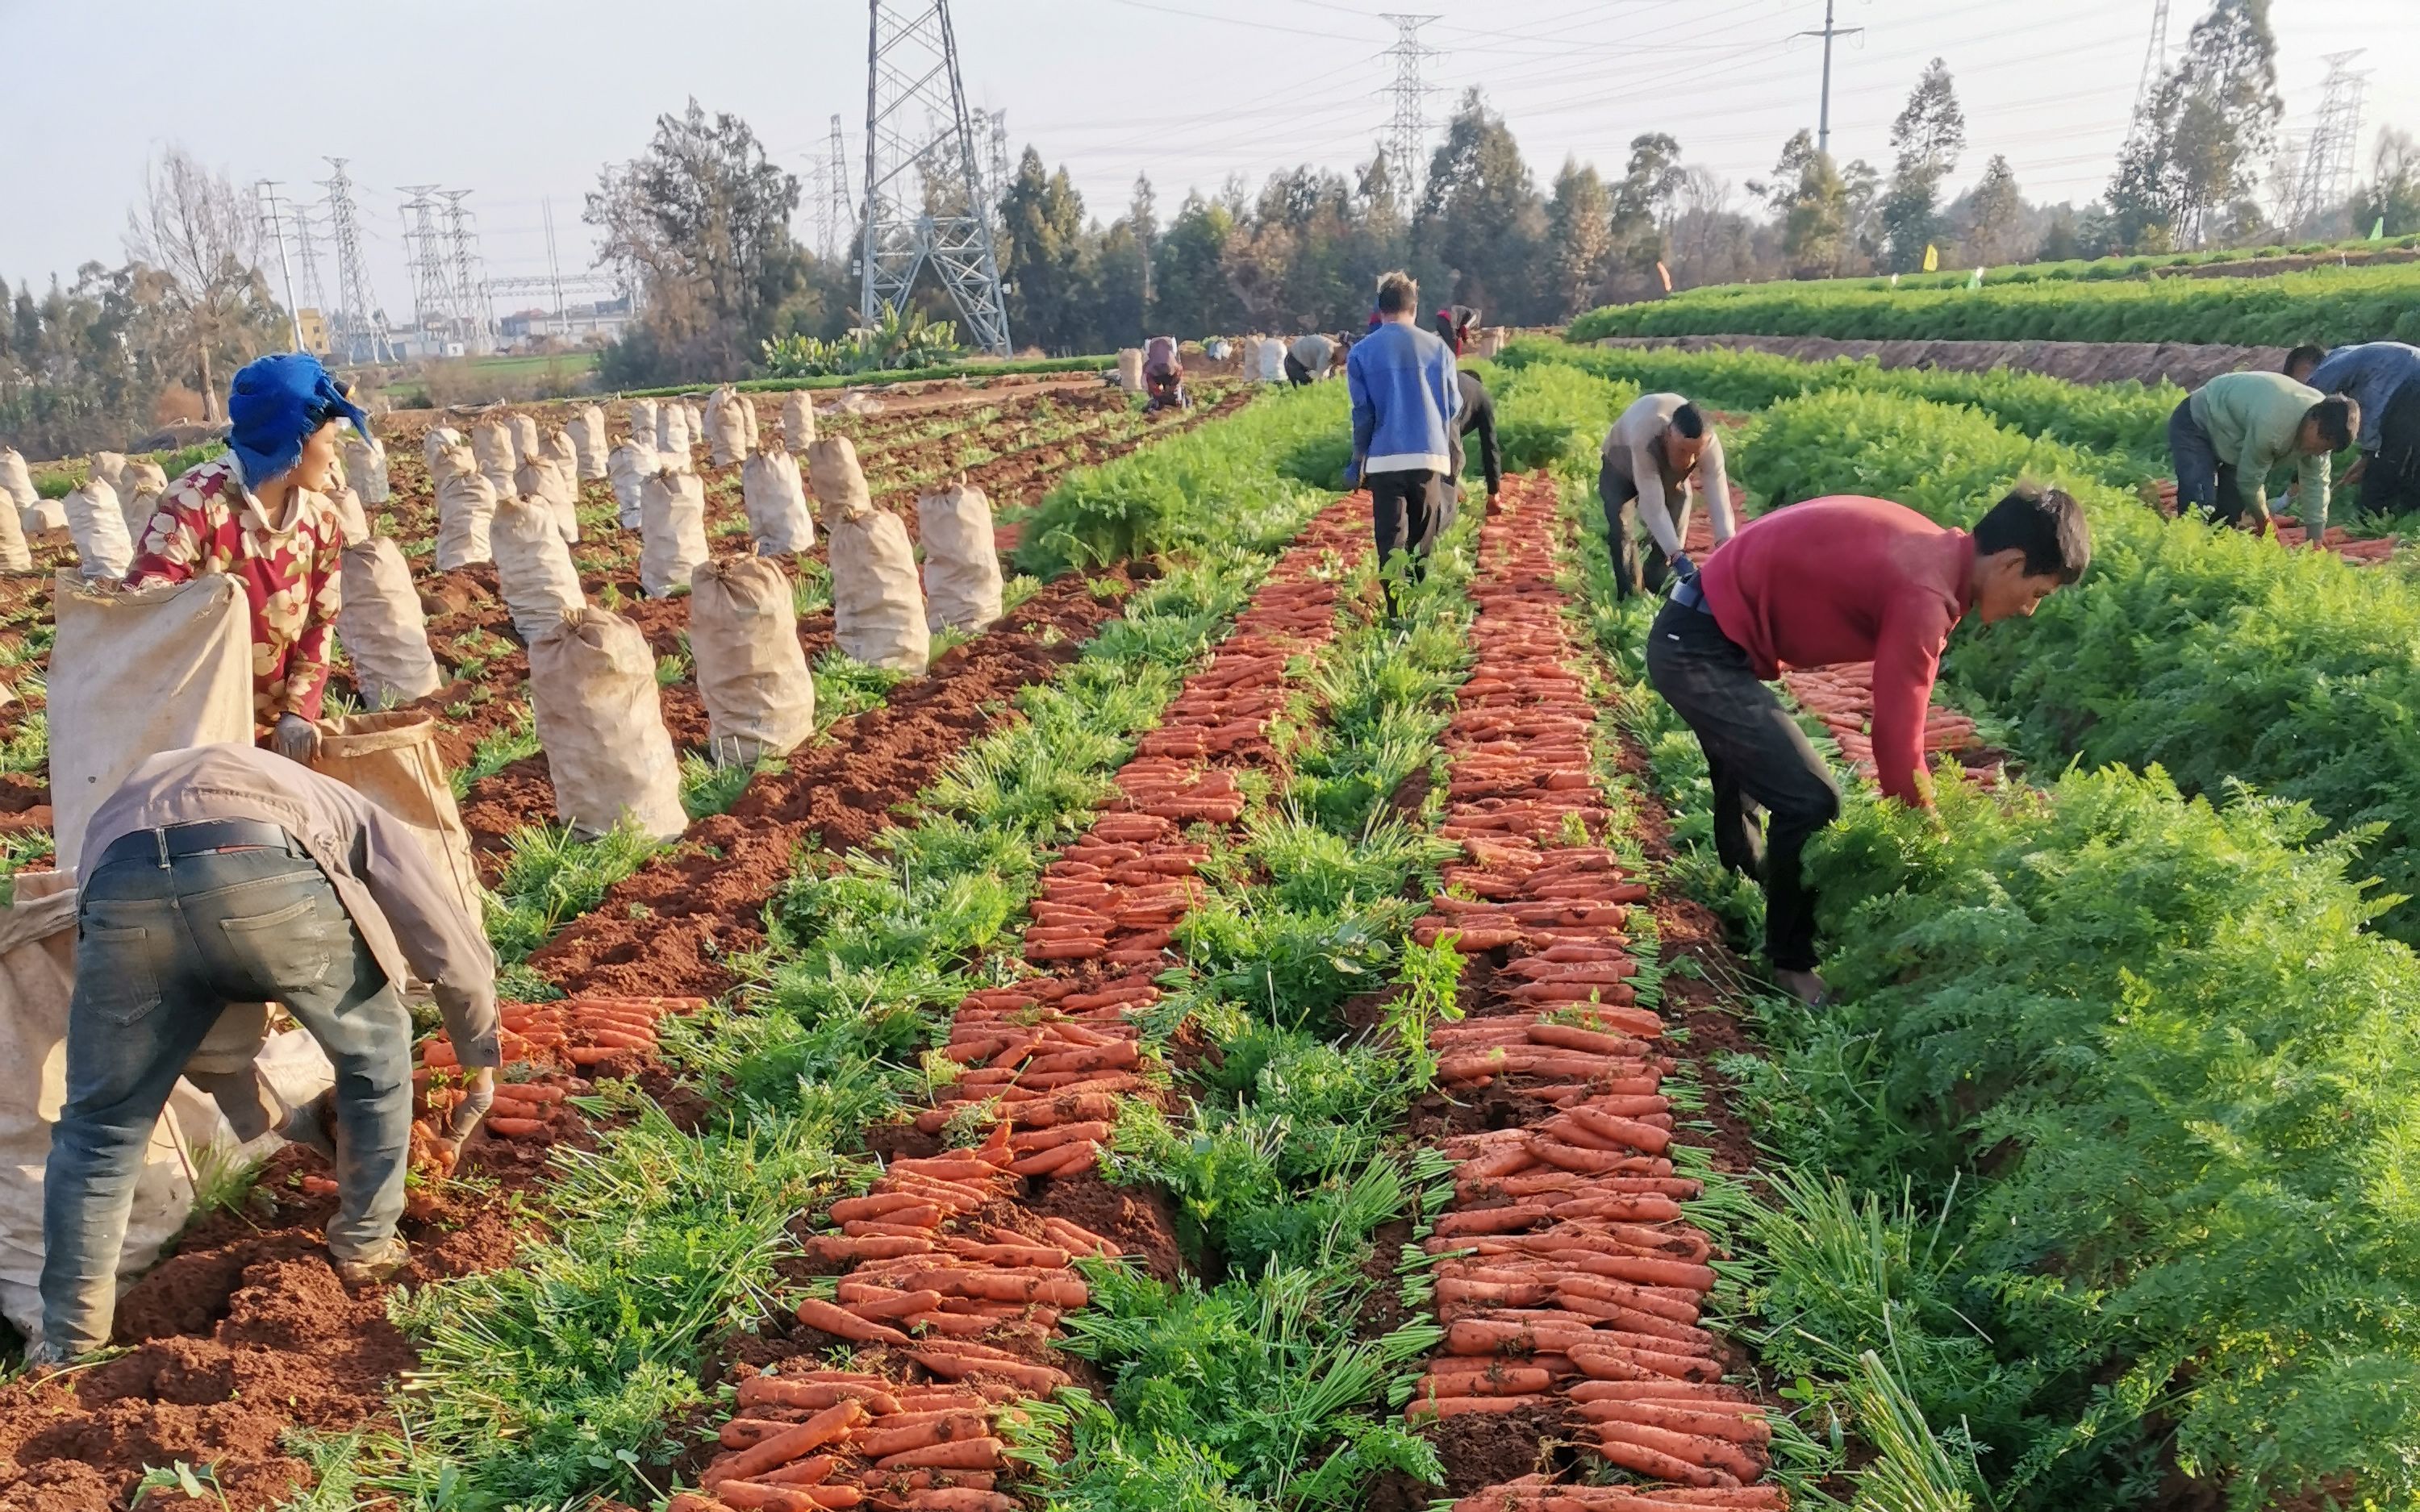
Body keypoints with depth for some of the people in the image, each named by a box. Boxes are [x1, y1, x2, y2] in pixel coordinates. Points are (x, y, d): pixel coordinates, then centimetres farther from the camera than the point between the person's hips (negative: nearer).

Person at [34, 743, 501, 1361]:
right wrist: (482, 1073, 43)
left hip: (124, 891, 3)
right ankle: (365, 1247, 37)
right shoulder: (348, 812, 39)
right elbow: (456, 951, 28)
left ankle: (68, 1350, 24)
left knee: (100, 1130, 22)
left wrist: (302, 1124, 58)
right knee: (375, 1056, 26)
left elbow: (200, 1034, 50)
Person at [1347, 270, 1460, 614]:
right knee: (1423, 539, 12)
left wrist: (1358, 459, 10)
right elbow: (1454, 406, 7)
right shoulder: (1437, 348, 2)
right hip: (1431, 455, 1)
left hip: (1386, 457, -1)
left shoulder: (1361, 352, -1)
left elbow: (1362, 411, -2)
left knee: (1391, 539, 2)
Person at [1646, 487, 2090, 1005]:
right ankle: (1792, 965, 9)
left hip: (1701, 633, 10)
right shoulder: (1924, 593, -24)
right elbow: (1896, 741, -21)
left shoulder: (1934, 552, 5)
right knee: (1809, 803, -10)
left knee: (1749, 780, 30)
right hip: (1700, 649, -10)